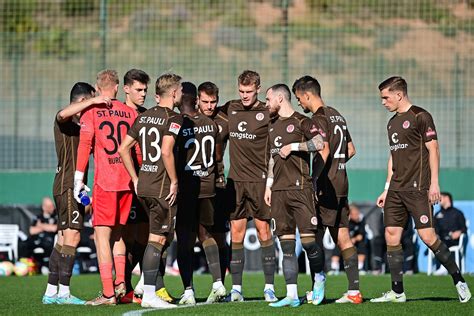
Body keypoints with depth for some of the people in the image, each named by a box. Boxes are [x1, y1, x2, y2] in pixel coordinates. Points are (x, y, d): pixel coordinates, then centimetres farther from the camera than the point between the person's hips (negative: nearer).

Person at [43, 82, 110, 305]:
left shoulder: (77, 125, 22)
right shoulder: (63, 121, -7)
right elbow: (63, 113, -33)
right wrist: (92, 101, -34)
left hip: (71, 187, 10)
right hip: (68, 185, -10)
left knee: (64, 240, 9)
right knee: (72, 236, -13)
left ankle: (51, 292, 10)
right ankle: (63, 292, -15)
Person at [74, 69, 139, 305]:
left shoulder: (91, 112, -1)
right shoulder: (130, 113, 9)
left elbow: (84, 146, -7)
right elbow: (138, 148, 11)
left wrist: (78, 179, -4)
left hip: (104, 180, -4)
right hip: (127, 180, 4)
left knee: (102, 235, -3)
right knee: (117, 233, 19)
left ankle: (108, 293, -9)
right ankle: (120, 282, 9)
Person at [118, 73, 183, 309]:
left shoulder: (143, 117, 13)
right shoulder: (172, 118, -10)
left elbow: (123, 149, 12)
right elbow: (166, 151, -23)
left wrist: (136, 179, 15)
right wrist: (174, 181, -13)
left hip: (143, 186, 8)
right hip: (162, 188, -8)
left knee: (165, 237, 17)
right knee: (157, 239, -6)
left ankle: (158, 289, 18)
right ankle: (149, 295, -7)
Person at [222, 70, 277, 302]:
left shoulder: (267, 114, -4)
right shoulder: (230, 109, 8)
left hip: (259, 179, -3)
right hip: (235, 179, 3)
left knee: (263, 231, -1)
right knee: (236, 233, 2)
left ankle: (269, 287, 7)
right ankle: (236, 288, 6)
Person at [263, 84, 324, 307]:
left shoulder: (301, 121, -3)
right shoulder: (273, 125, 20)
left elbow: (319, 144, -15)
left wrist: (293, 146, -10)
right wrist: (268, 185, 20)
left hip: (299, 187, -7)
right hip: (278, 190, 7)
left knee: (308, 239, -11)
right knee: (286, 244, 1)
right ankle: (292, 295, 0)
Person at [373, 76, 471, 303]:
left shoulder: (420, 117, -6)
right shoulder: (392, 123, 18)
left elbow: (433, 150, -9)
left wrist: (434, 183, -15)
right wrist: (387, 189, 20)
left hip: (417, 189, -8)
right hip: (396, 189, 8)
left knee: (427, 236, -12)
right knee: (391, 237, 1)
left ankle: (459, 280, 1)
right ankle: (397, 292, 5)